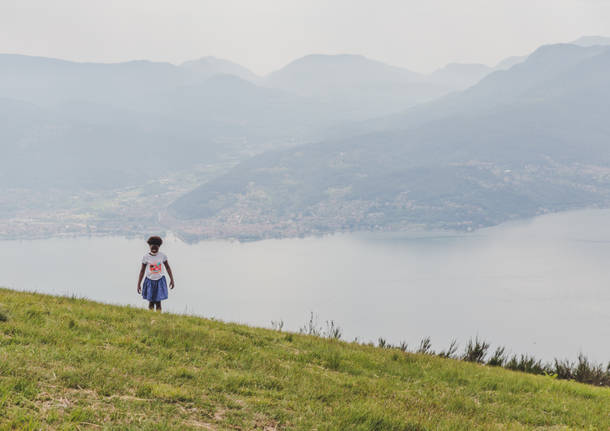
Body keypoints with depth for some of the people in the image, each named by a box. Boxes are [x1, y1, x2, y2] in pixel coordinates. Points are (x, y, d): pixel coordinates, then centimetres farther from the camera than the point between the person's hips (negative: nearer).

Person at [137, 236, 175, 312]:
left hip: (160, 281, 0)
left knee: (158, 302, 0)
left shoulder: (162, 256, -6)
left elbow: (168, 267, 5)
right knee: (151, 302, 3)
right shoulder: (146, 257, -8)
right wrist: (139, 284, -2)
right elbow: (142, 271, -1)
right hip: (150, 281, 0)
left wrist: (171, 279, 3)